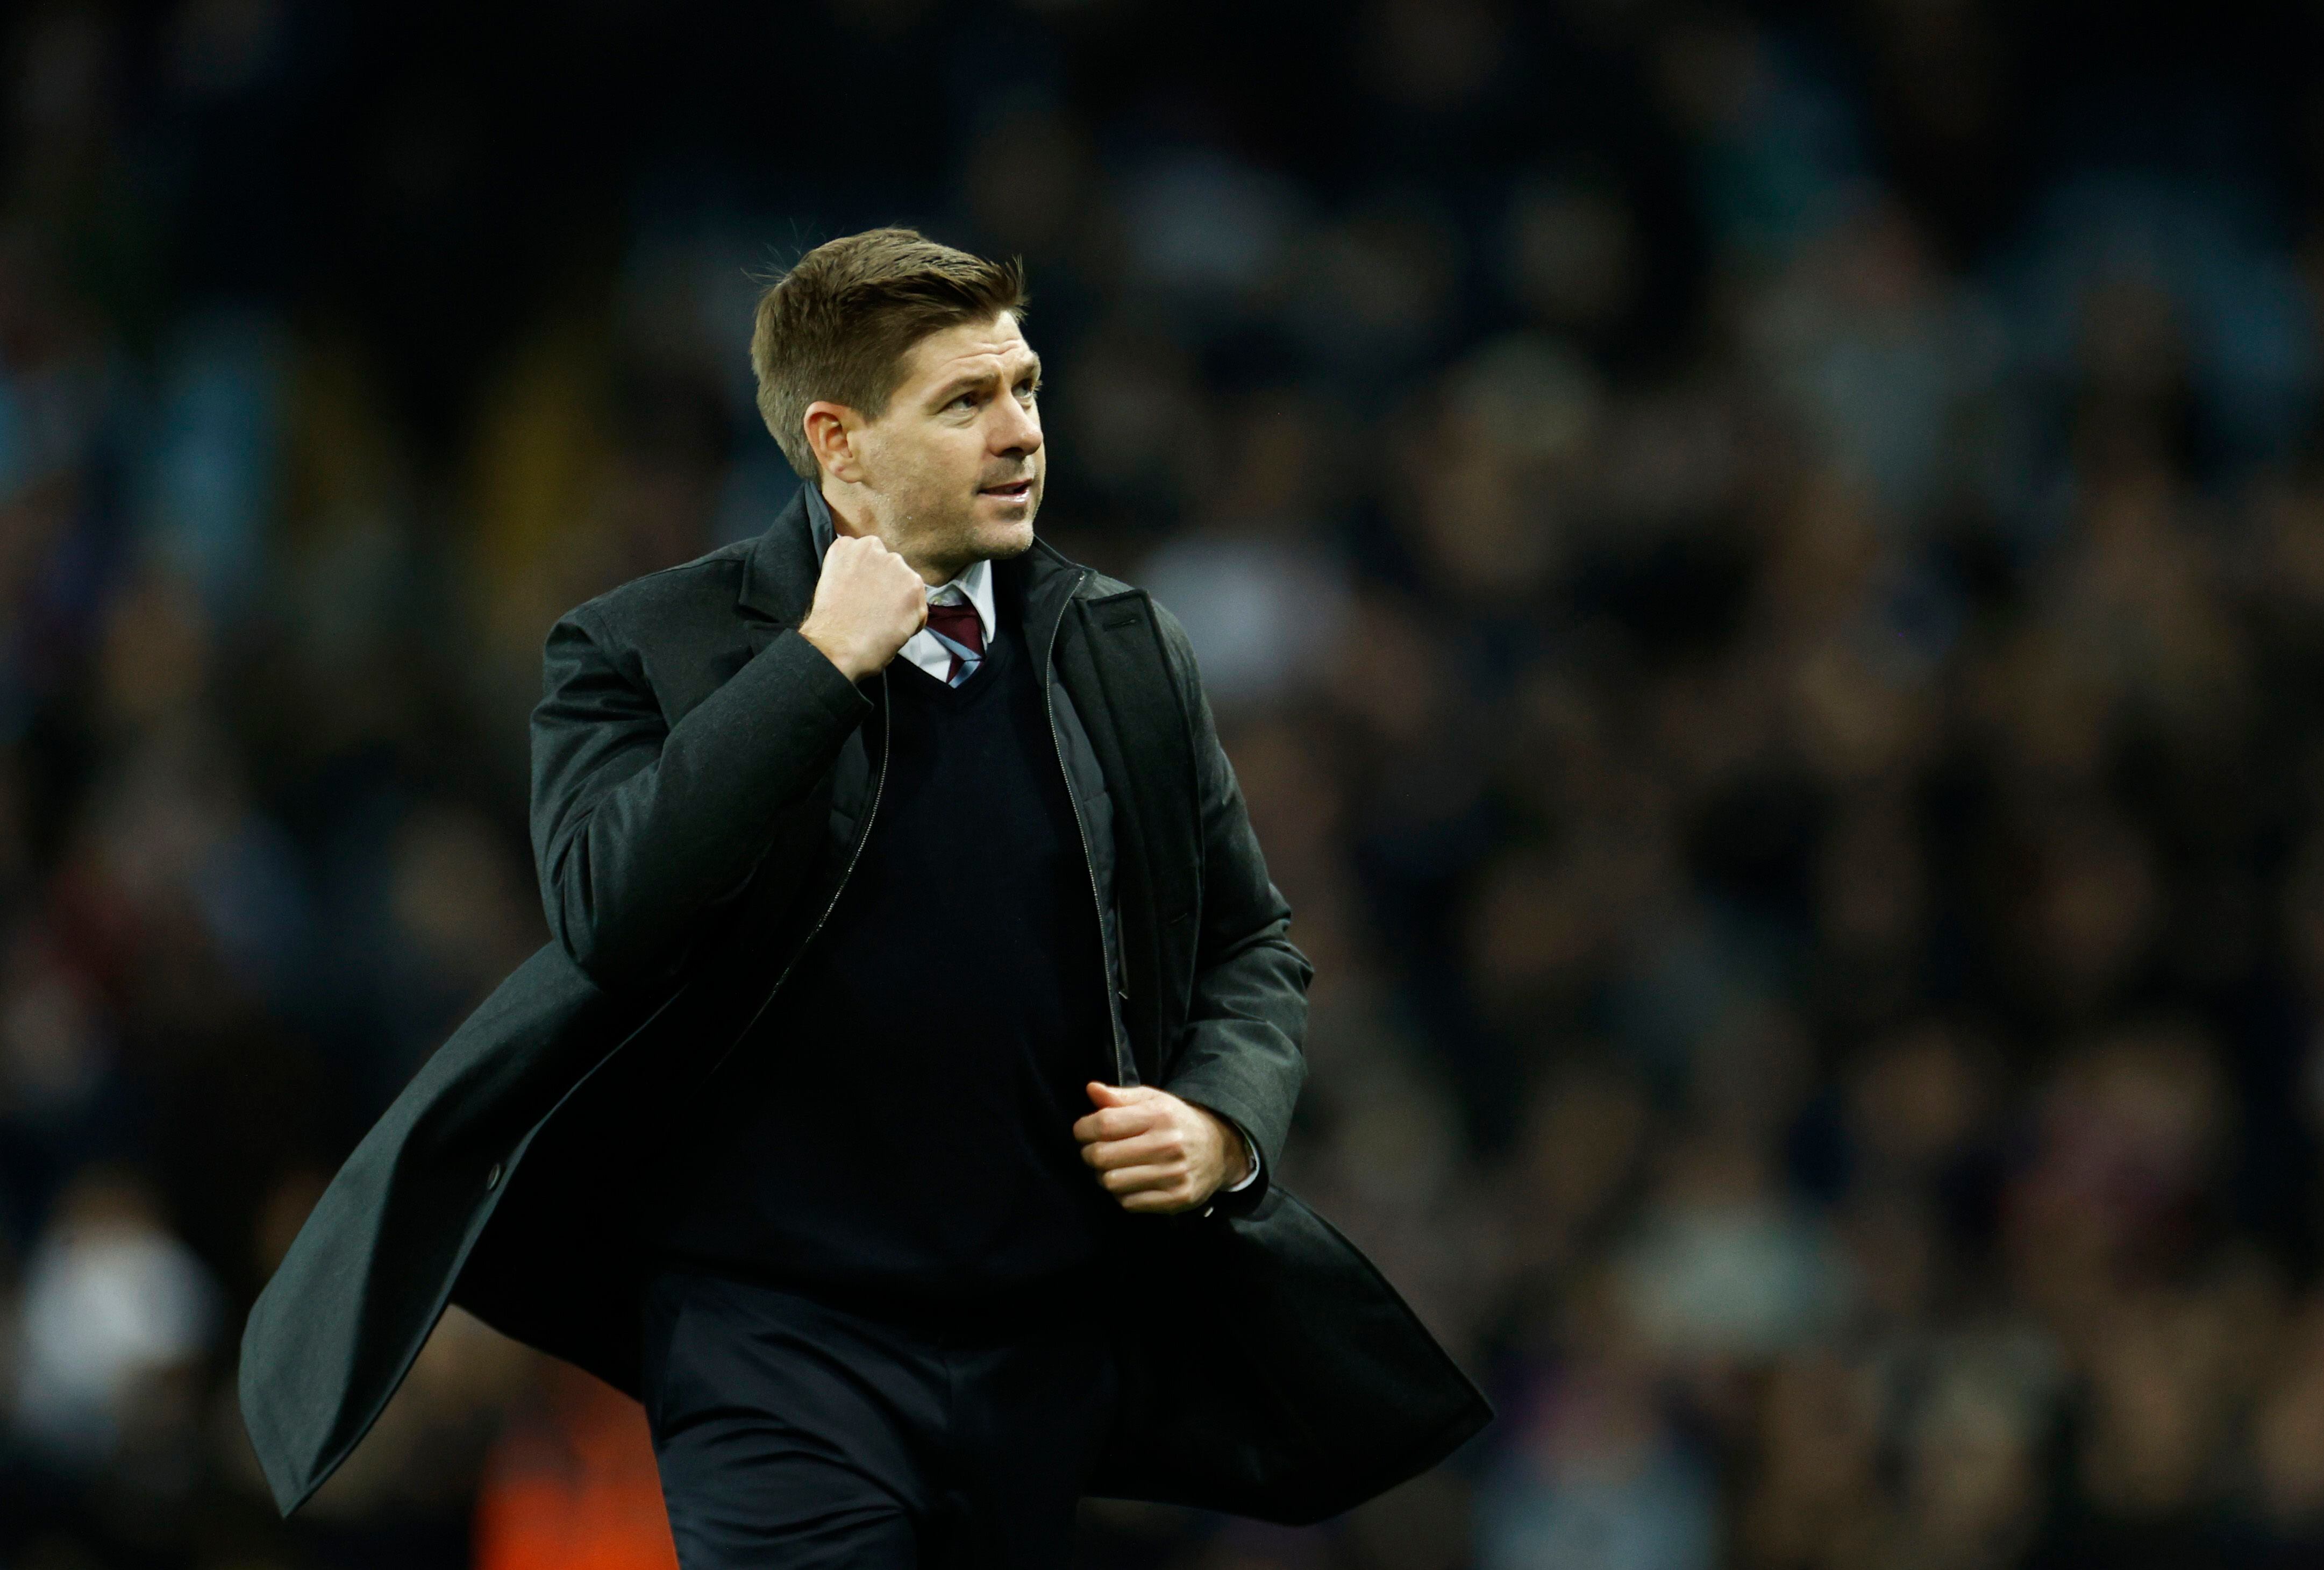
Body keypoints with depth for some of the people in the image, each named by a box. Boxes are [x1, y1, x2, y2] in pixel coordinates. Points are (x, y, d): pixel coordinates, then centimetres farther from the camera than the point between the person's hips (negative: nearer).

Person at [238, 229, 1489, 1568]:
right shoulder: (646, 654, -1)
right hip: (782, 1347, -4)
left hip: (1056, 1349, 4)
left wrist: (1223, 1125, -2)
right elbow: (609, 914, -19)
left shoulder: (1128, 654, 11)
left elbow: (1252, 944, 19)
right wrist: (822, 664, -16)